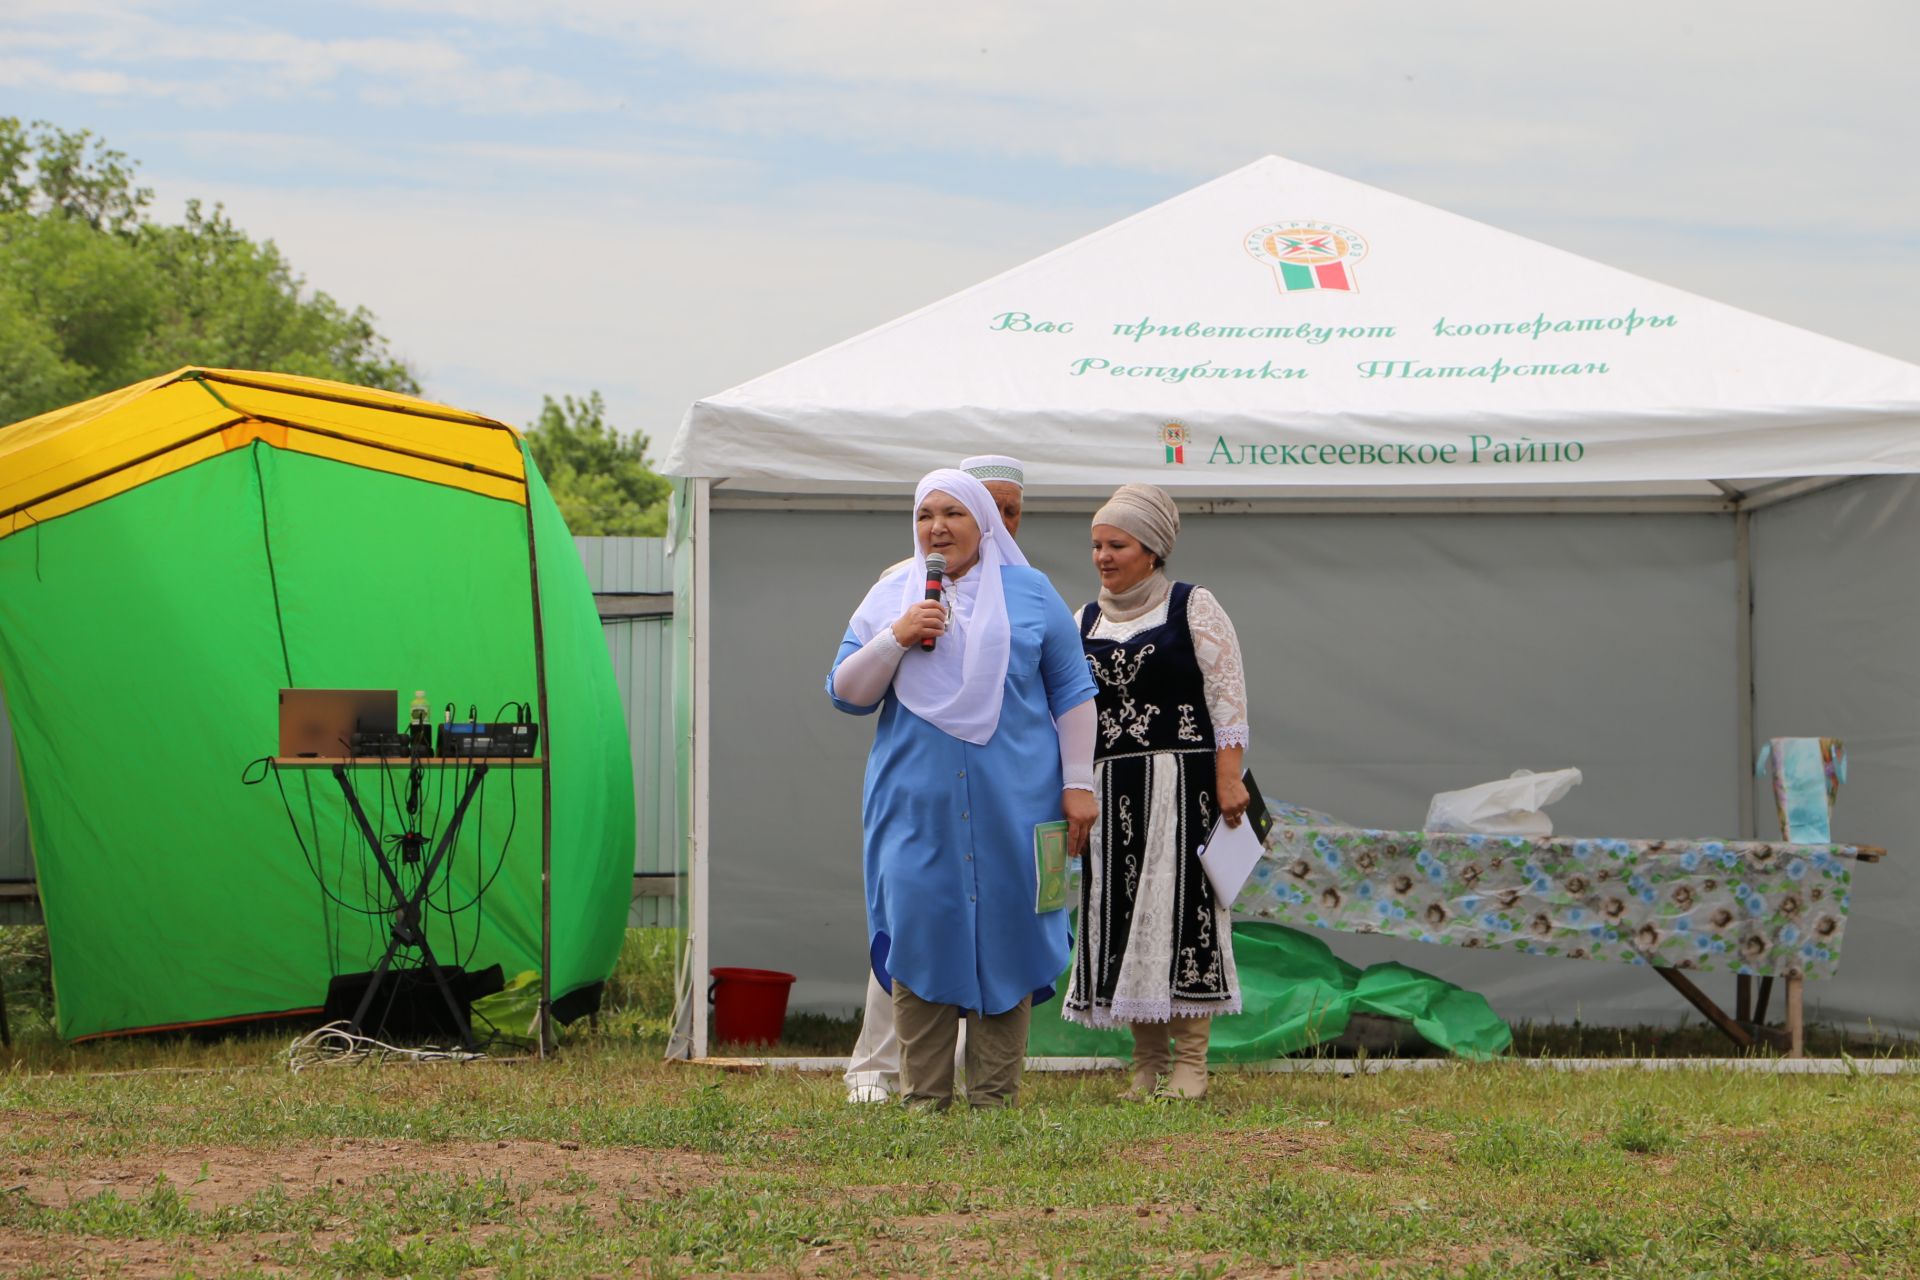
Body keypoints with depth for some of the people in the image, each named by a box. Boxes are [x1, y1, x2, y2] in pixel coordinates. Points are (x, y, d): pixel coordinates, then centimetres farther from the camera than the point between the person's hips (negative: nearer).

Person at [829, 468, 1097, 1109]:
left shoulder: (1031, 592, 8)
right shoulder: (889, 598, 11)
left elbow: (1072, 692, 9)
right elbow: (846, 693, 7)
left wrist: (1077, 784, 2)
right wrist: (896, 639, -9)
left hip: (1012, 803, -1)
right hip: (916, 806, 1)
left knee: (1004, 934, -2)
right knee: (919, 933, -5)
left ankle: (995, 1096, 4)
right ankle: (924, 1097, 0)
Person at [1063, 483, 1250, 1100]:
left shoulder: (1193, 606, 2)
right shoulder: (1086, 621, 15)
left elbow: (1227, 693, -2)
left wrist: (1229, 776, -11)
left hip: (1182, 782, -5)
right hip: (1111, 788, 5)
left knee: (1181, 908, -8)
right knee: (1119, 913, 1)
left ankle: (1190, 1065, -7)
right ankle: (1147, 1064, 8)